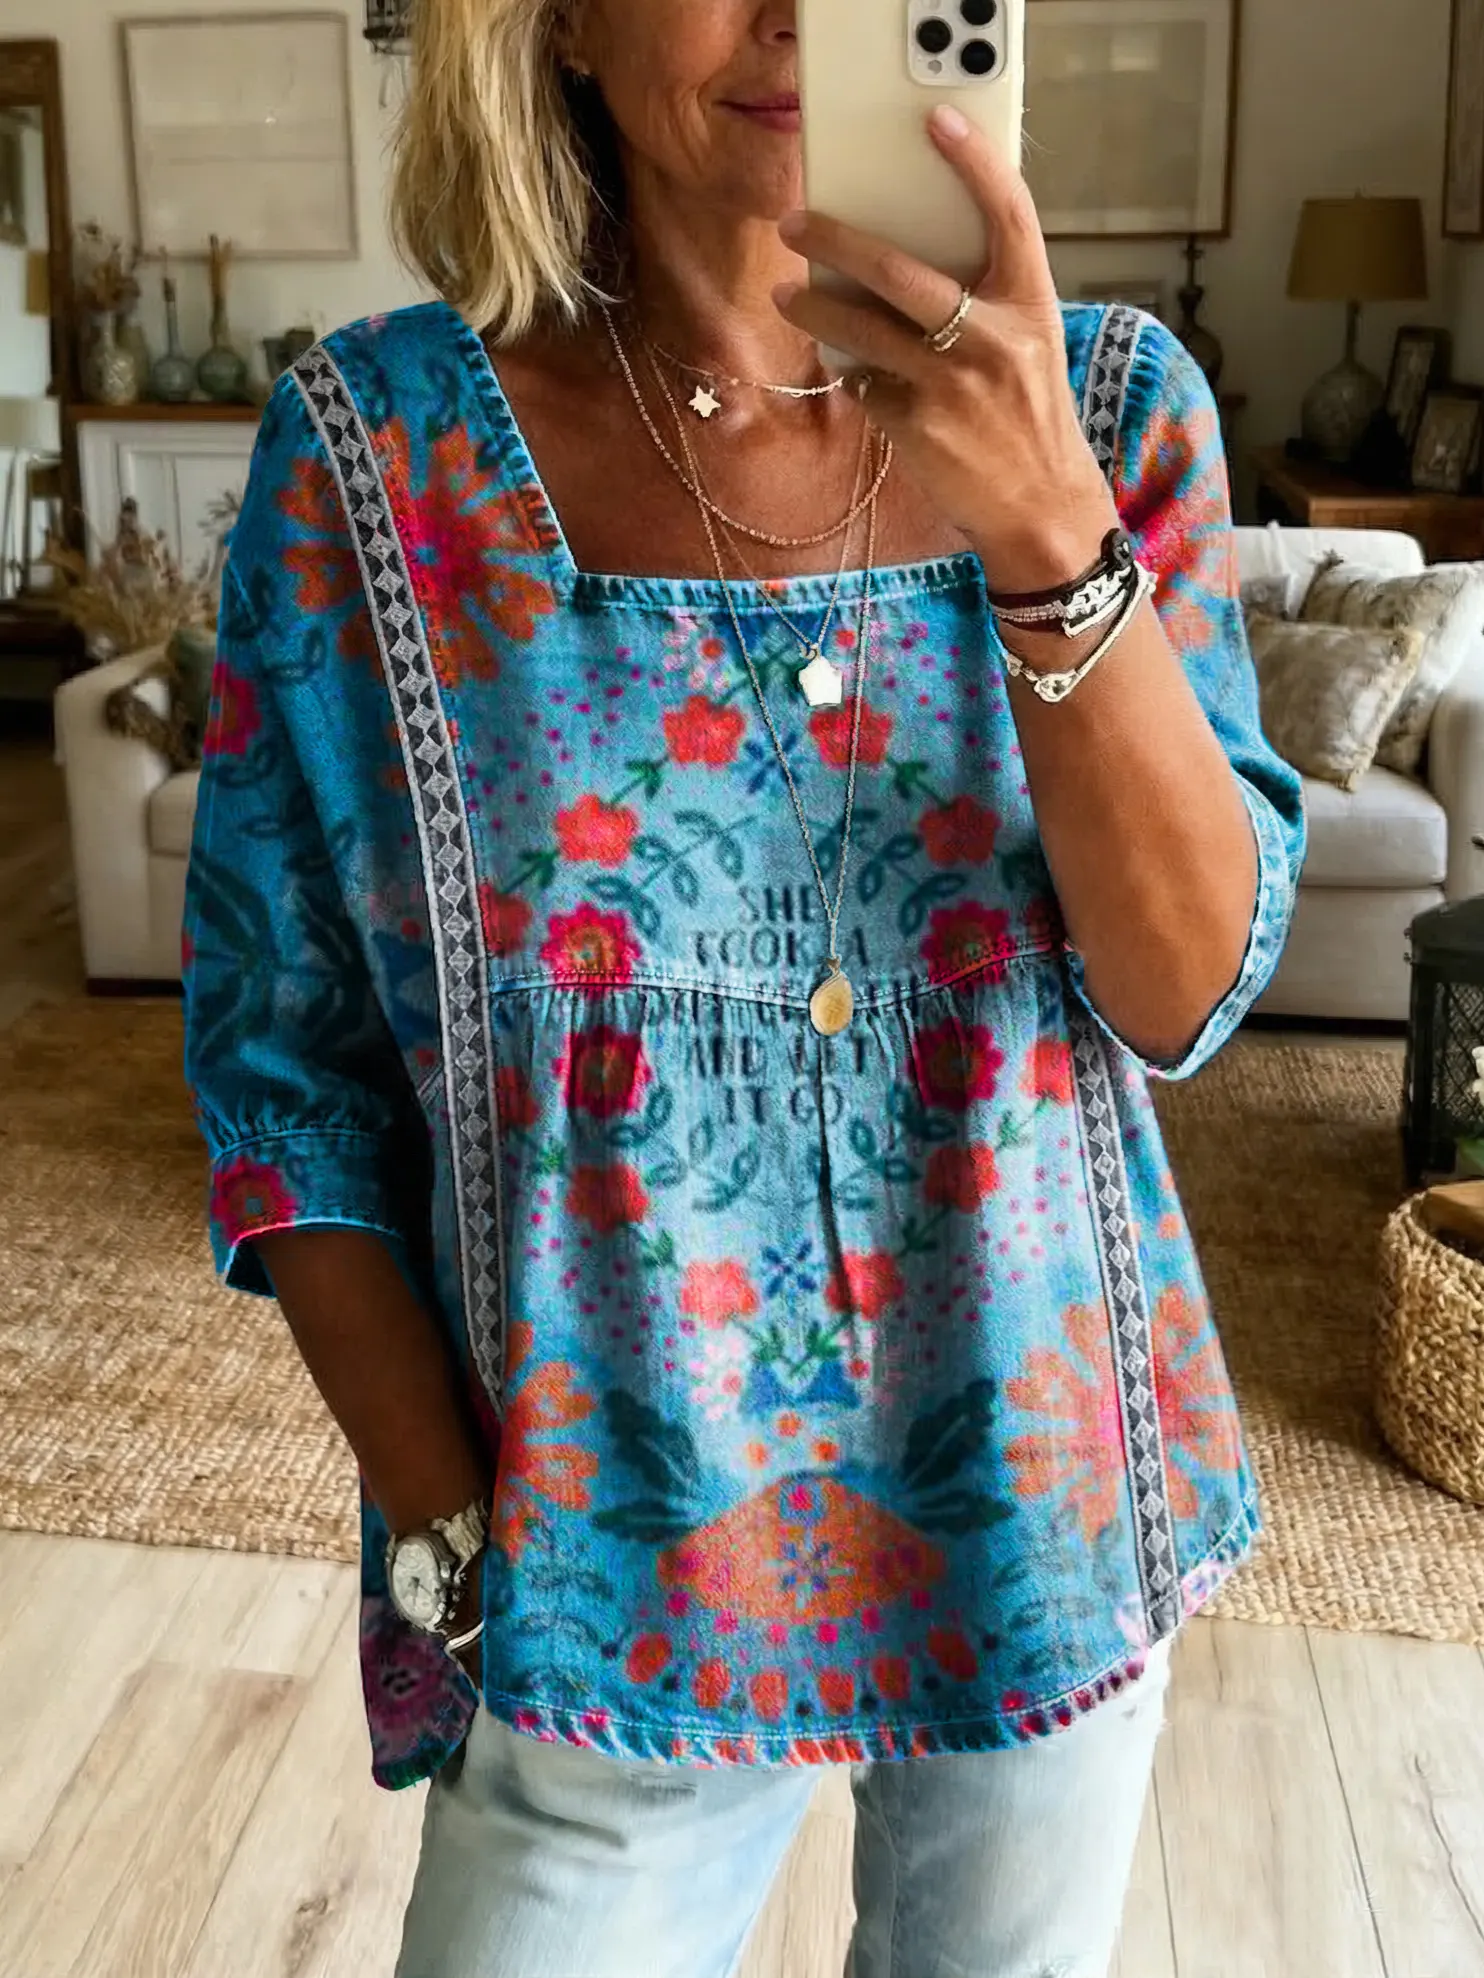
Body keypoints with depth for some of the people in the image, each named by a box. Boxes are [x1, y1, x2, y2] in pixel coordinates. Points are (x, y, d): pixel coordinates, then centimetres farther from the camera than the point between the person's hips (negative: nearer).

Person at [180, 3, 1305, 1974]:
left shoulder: (1115, 404, -6)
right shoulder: (375, 450, -11)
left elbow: (1186, 991, -13)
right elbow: (285, 1056, -5)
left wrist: (1049, 533, -27)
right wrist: (447, 1534, -10)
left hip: (1048, 1504, 3)